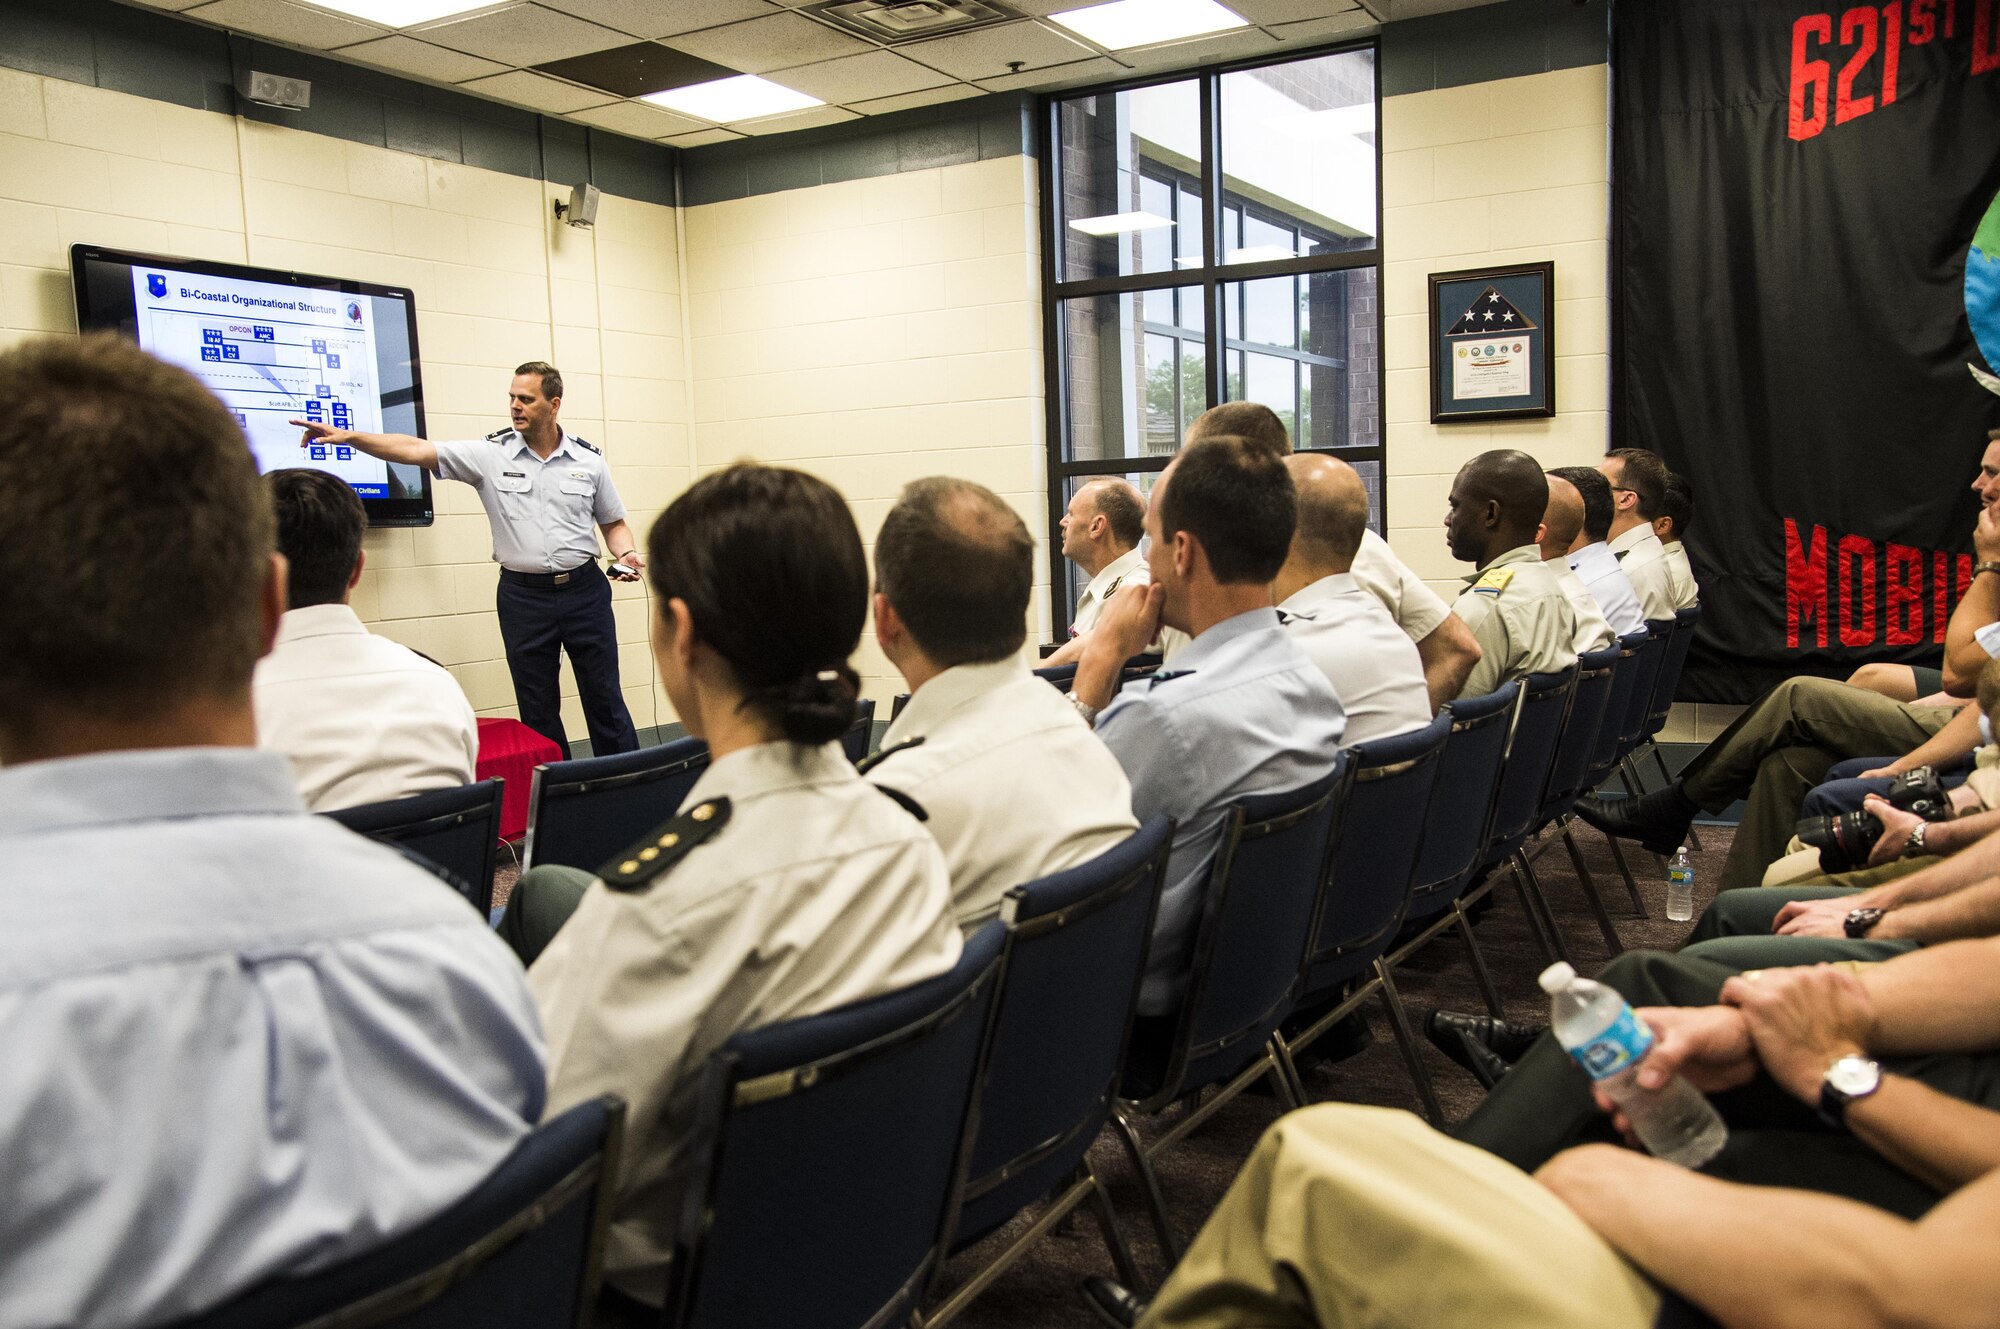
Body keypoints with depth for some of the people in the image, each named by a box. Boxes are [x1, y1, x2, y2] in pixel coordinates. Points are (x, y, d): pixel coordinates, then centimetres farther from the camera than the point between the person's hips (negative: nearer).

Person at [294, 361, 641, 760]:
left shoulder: (588, 459, 2)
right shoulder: (491, 454, -1)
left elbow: (613, 522, 12)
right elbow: (416, 450, -7)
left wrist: (626, 554, -8)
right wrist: (349, 436, -17)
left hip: (584, 589, 0)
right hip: (523, 595, 1)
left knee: (604, 696, 5)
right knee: (537, 707, 8)